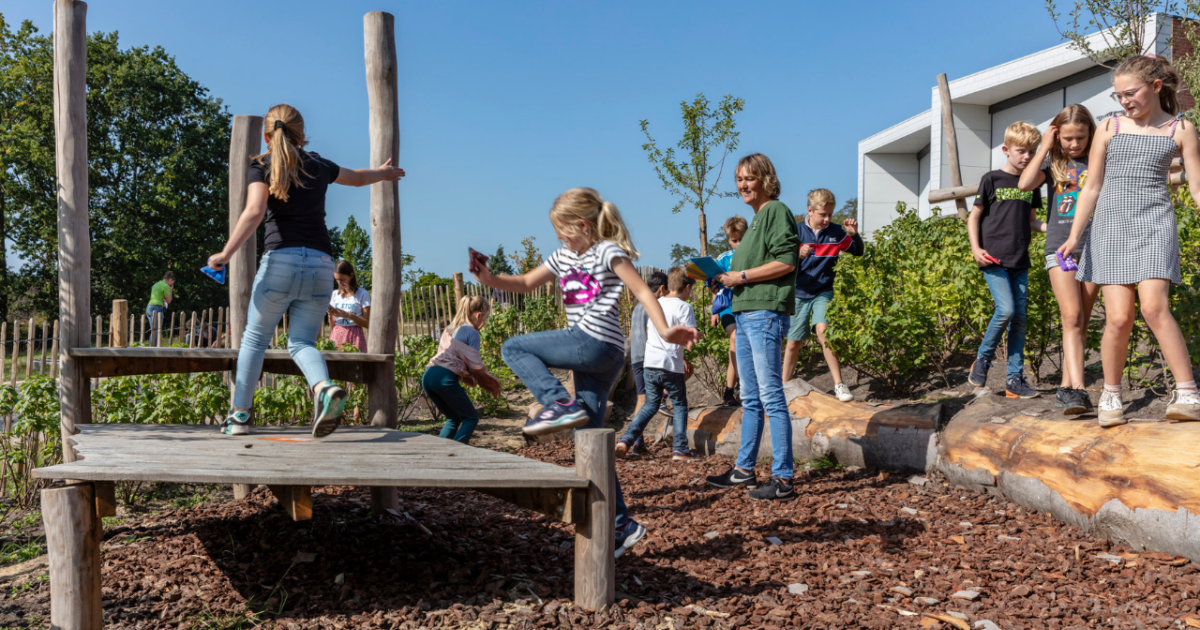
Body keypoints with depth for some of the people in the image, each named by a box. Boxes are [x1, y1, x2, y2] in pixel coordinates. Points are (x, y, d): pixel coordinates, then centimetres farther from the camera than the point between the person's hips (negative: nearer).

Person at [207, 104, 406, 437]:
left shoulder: (262, 167, 4)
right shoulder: (318, 166, 16)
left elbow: (255, 211, -13)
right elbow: (359, 177, 34)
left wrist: (226, 254, -14)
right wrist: (384, 172, 54)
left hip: (281, 260, -3)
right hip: (321, 264, 3)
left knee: (255, 338, 14)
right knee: (301, 342, 7)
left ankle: (240, 414, 18)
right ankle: (325, 388, -24)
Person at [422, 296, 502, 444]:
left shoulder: (450, 329, 23)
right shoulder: (471, 332, -2)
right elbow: (476, 366, -3)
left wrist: (478, 380, 20)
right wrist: (492, 381, 15)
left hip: (427, 376, 8)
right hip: (445, 378, -8)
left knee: (454, 418, 22)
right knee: (471, 418, 5)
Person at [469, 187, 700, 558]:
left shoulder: (608, 251, -3)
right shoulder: (564, 257, 21)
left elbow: (642, 292, -10)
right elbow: (526, 283, 23)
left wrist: (664, 331, -23)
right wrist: (488, 279, 7)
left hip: (597, 344, -9)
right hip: (590, 357, 9)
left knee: (513, 348, -8)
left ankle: (561, 405, -19)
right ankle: (621, 524, 9)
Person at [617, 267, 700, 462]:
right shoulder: (683, 307, -8)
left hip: (651, 363, 6)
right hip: (672, 365, -5)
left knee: (650, 405, 16)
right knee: (679, 404, 10)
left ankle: (626, 440, 4)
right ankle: (680, 449, 7)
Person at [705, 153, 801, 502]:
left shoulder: (777, 211, -6)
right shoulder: (756, 219, 23)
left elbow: (786, 261, -17)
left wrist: (742, 276, -12)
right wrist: (727, 277, 14)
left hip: (766, 312, -10)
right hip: (746, 314, 10)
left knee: (771, 395, -10)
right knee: (750, 398, 14)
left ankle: (783, 478, -7)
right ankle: (744, 469, 23)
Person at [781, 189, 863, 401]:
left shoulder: (836, 232, -2)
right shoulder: (797, 231, -6)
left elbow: (859, 252, 8)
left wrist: (854, 234, -11)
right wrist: (798, 254, -28)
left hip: (823, 292, 0)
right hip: (799, 293, 1)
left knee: (823, 330, -24)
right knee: (793, 342, 6)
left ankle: (839, 385, -19)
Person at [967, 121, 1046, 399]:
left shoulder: (1032, 183, 13)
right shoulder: (992, 180, 1)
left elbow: (1031, 221, 20)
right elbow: (974, 216, 3)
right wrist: (976, 248, -8)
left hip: (1020, 261, 5)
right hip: (993, 259, -5)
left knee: (1020, 317, 2)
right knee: (1005, 309, -18)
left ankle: (1015, 378, 7)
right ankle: (983, 358, 5)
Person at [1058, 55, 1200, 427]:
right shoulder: (1109, 129, 9)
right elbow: (1092, 188, 9)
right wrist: (1074, 236, 3)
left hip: (1155, 224, -1)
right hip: (1111, 225, 1)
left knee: (1154, 306, -21)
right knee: (1119, 317, -7)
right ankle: (1111, 397, 9)